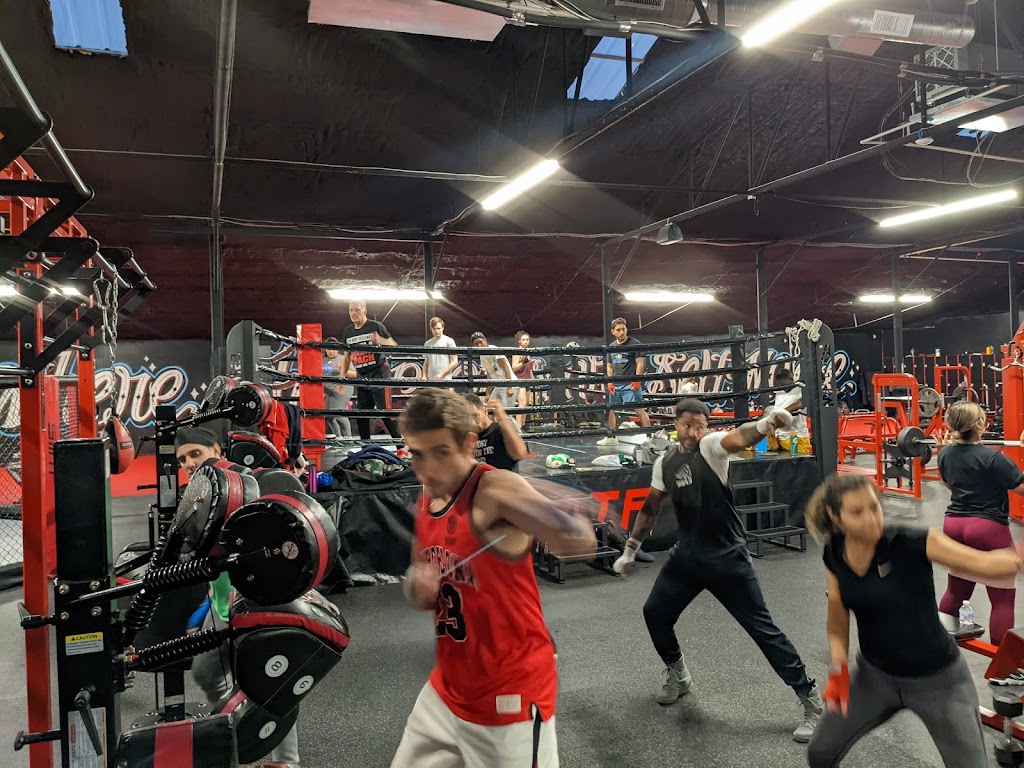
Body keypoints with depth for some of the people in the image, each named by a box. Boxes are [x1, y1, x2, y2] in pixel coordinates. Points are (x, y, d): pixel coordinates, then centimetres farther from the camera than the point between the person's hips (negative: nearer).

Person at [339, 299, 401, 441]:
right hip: (361, 378, 6)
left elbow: (393, 345, -5)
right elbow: (346, 356, 20)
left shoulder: (376, 326, -4)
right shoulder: (348, 332, 13)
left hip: (378, 376, -6)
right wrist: (342, 376, 11)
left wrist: (380, 341, -24)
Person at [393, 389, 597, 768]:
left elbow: (581, 541, -36)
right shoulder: (425, 503, 3)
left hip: (511, 693, -7)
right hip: (448, 689, 8)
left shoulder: (495, 488, -21)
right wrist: (418, 588, -9)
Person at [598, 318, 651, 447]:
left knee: (639, 409, -12)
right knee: (610, 410, 11)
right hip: (615, 384, 7)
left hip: (630, 384, -6)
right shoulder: (611, 347, 14)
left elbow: (640, 363, -7)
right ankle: (611, 437, 24)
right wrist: (610, 382, 6)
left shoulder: (634, 344, -3)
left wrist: (637, 380, -16)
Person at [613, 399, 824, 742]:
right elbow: (650, 508, 15)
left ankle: (811, 699, 13)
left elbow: (739, 438, -37)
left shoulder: (711, 446, -13)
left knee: (762, 628, -2)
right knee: (654, 613, 11)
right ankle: (678, 675, 36)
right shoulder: (664, 462, 4)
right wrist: (630, 550, 19)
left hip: (727, 557, -6)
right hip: (687, 555, 6)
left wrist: (766, 424, -60)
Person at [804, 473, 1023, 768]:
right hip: (874, 675, 4)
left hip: (937, 680, -4)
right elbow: (838, 620, 0)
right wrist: (838, 671, -12)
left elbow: (984, 563, -31)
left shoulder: (913, 543, -24)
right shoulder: (834, 555, -10)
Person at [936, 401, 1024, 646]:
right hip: (988, 529, -7)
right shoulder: (991, 458, -20)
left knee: (957, 589, 19)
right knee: (1002, 597, 4)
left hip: (954, 524, 7)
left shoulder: (946, 454, 2)